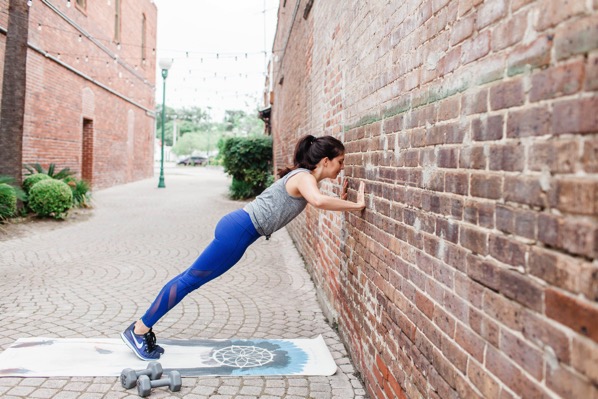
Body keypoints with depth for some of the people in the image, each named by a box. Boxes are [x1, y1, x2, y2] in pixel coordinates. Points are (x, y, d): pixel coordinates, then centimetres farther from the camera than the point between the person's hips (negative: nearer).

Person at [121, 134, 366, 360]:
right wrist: (356, 205, -26)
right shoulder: (304, 176, -14)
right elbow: (318, 201, -35)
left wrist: (341, 199, 17)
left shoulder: (302, 176, 15)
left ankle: (143, 330, 21)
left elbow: (318, 202, 30)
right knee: (190, 279, -2)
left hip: (238, 228, 9)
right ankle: (138, 330, 9)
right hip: (238, 230, -9)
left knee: (191, 278, 12)